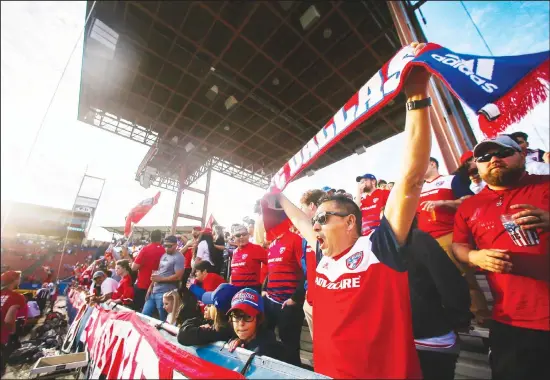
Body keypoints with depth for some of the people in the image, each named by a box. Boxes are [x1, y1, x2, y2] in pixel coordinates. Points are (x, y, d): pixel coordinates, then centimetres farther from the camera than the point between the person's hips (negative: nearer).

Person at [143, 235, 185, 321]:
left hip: (165, 293, -8)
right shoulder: (164, 255, 12)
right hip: (154, 291, 8)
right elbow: (158, 272, 18)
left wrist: (161, 279, -14)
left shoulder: (178, 258, -15)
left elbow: (178, 276, -21)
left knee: (163, 320, 5)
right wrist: (151, 286, 10)